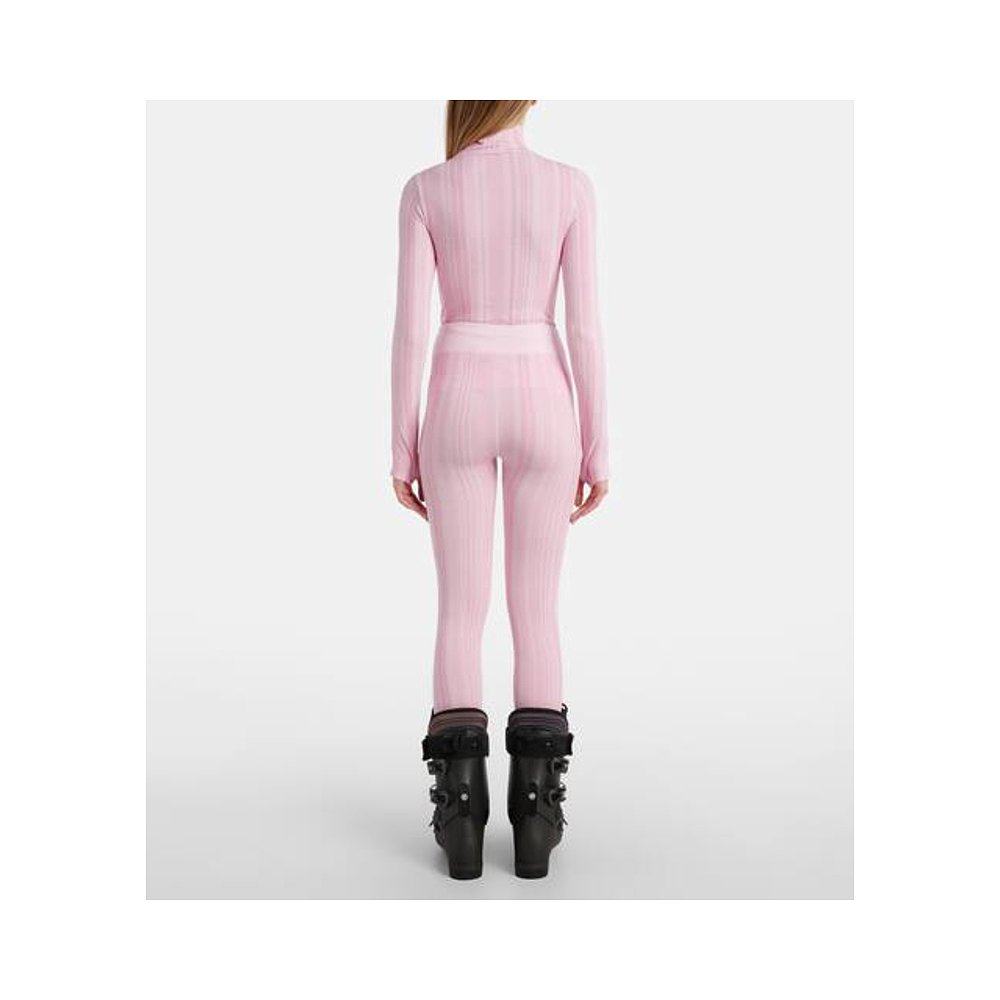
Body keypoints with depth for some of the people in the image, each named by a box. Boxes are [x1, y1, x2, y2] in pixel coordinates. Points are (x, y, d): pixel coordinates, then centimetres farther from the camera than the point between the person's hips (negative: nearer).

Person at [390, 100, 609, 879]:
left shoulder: (426, 191, -1)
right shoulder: (571, 188, -1)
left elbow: (410, 329, -5)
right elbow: (586, 329, -5)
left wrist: (402, 448, 3)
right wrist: (599, 450, 1)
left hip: (459, 409, 0)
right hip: (541, 409, 0)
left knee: (461, 612, 5)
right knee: (537, 612, 6)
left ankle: (462, 815, 1)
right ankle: (535, 817, 5)